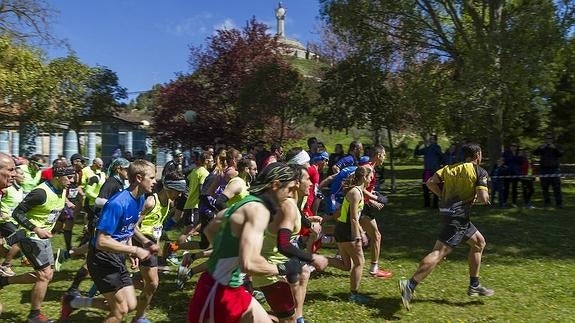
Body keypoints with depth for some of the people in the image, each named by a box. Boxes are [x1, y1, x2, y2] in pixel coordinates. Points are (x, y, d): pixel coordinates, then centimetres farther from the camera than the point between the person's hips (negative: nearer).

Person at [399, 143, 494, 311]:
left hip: (448, 210, 8)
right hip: (458, 214, -8)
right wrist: (475, 197, 10)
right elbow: (483, 198, -12)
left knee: (479, 242, 24)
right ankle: (410, 285, -20)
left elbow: (431, 182, 3)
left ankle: (474, 286, 29)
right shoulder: (480, 171, -2)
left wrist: (445, 197, 9)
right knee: (439, 252, -13)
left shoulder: (450, 167, 15)